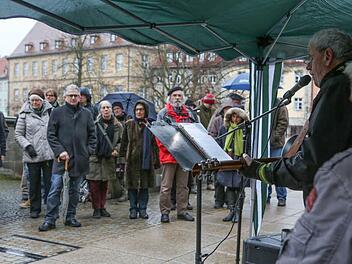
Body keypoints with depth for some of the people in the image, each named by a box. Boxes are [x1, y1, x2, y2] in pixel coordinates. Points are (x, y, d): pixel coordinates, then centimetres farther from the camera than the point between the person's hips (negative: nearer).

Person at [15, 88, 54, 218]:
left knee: (50, 182, 1)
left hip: (49, 154, 0)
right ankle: (35, 209, 19)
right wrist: (27, 146, -8)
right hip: (32, 155, 0)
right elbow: (18, 134, 6)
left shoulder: (50, 111, 5)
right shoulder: (25, 114, 3)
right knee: (34, 183, 7)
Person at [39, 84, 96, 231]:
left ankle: (71, 217, 22)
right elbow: (51, 135, -1)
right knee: (55, 189, -6)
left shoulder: (86, 114, 9)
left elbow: (92, 135, 13)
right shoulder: (57, 112, 1)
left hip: (80, 159, 3)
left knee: (75, 190, 11)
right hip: (61, 158, -3)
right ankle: (50, 219, 0)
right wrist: (60, 151, -12)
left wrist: (90, 150, 0)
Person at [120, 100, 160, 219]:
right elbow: (124, 141, 9)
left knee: (145, 185, 5)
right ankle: (133, 209, 11)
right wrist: (123, 156, 2)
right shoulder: (129, 124, 6)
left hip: (146, 159, 0)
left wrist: (156, 160, 1)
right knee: (132, 185, 2)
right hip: (132, 159, 0)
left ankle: (143, 209, 13)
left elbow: (155, 144, 6)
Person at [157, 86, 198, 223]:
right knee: (166, 186, 0)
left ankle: (182, 211, 18)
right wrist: (166, 148, -14)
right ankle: (165, 212, 7)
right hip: (169, 154, -4)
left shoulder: (189, 114, 13)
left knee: (183, 185, 10)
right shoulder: (163, 113, 3)